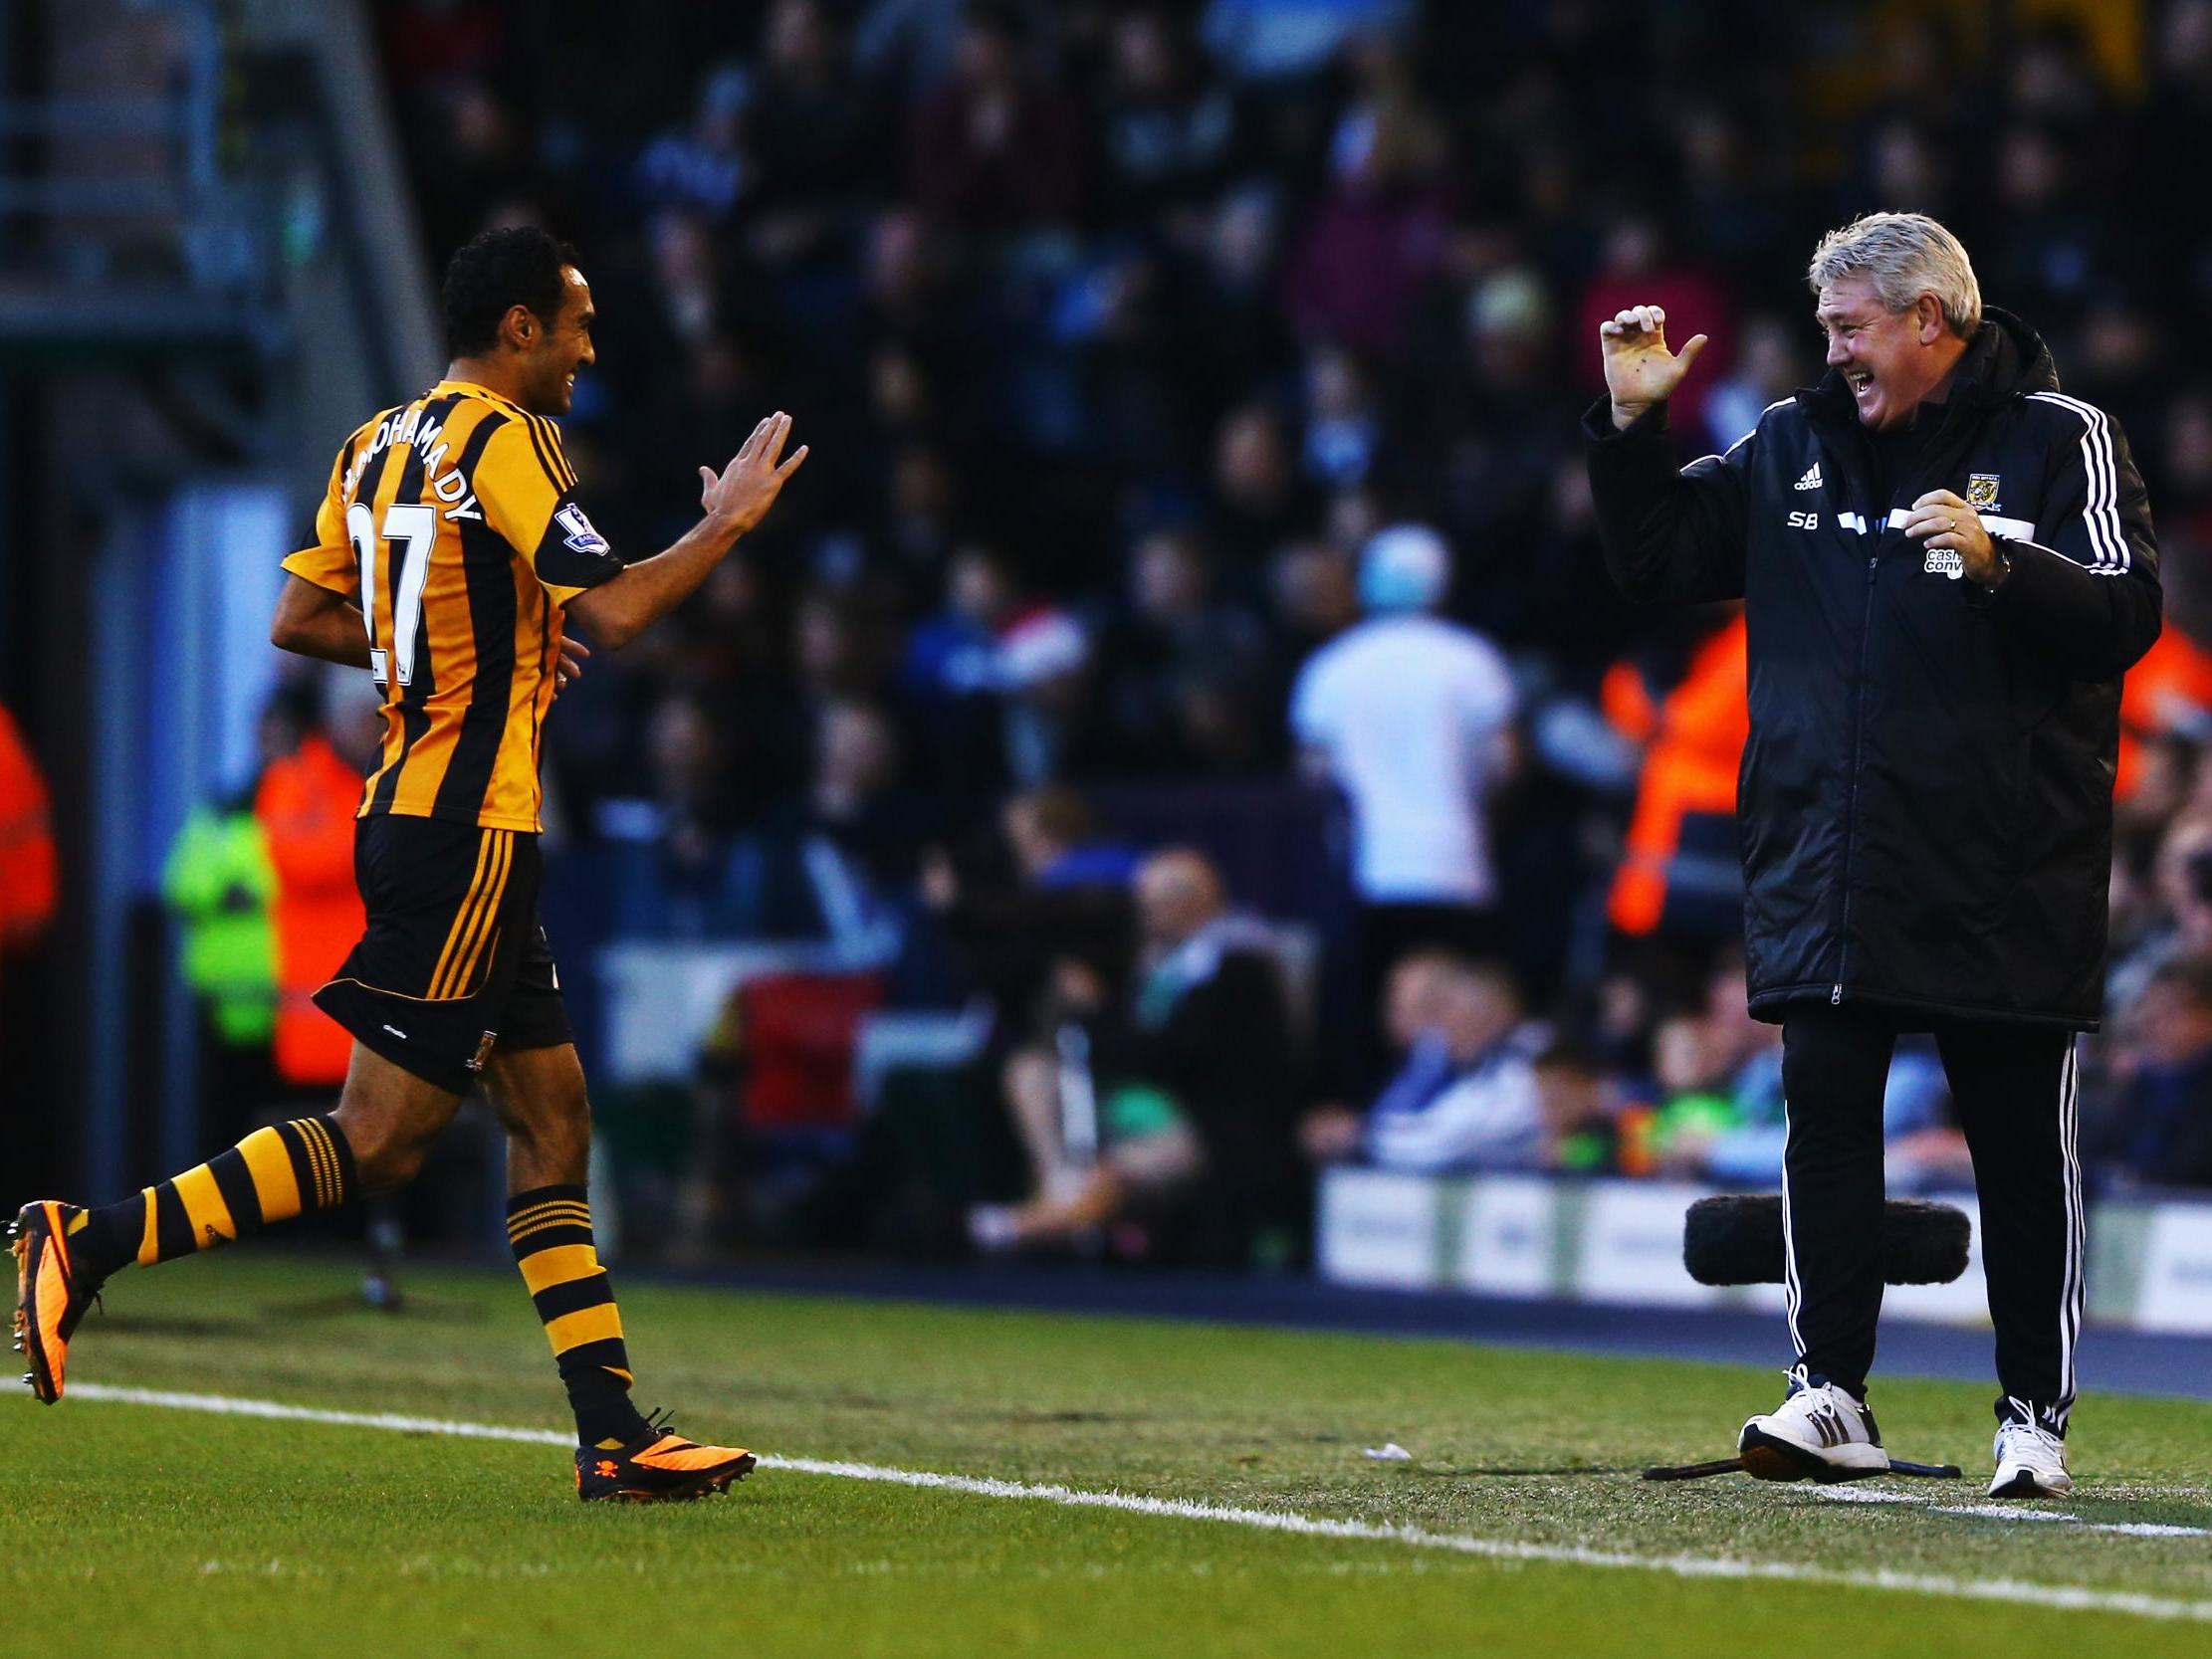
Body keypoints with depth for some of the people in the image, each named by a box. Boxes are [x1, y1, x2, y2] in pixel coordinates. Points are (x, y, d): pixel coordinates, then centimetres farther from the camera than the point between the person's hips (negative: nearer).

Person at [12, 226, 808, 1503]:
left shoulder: (381, 443, 13)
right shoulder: (504, 440, -12)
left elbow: (300, 619, 16)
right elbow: (612, 611, -20)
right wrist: (729, 524, -6)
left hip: (416, 813, 10)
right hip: (467, 833, -10)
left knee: (553, 1117, 9)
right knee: (378, 1142, -8)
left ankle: (614, 1433, 8)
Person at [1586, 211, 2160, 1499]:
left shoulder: (2059, 439, -1)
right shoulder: (1794, 449, 13)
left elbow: (2127, 615, -11)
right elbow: (1655, 559, 19)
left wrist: (1997, 562, -27)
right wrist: (1632, 424, 5)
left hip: (2004, 886, -4)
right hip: (1828, 878, 4)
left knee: (2025, 1147, 1)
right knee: (1825, 1123, 0)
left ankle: (2037, 1415, 7)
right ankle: (1832, 1395, 4)